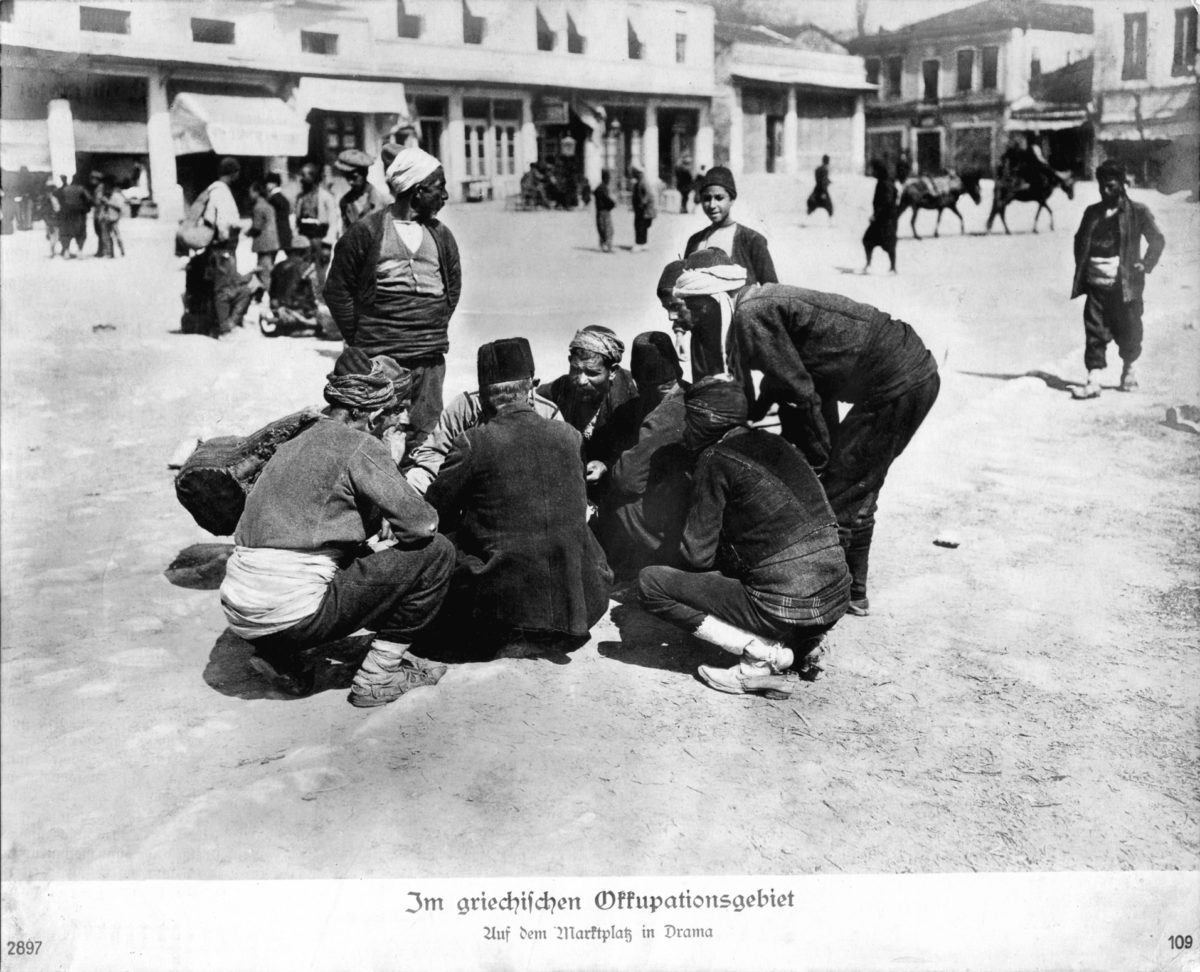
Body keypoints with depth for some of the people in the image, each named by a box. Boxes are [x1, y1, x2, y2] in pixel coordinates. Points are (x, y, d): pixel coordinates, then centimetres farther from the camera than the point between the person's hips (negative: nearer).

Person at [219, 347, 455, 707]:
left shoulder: (292, 444, 19)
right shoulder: (359, 445, -5)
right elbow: (420, 525, -8)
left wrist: (380, 519, 24)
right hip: (293, 612, -8)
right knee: (435, 552, -1)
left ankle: (283, 658, 19)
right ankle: (379, 674, 4)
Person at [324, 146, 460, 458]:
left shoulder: (440, 235, 12)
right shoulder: (367, 231, -2)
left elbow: (454, 283, 22)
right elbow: (337, 289, 2)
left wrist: (438, 325, 11)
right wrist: (358, 335, 0)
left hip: (429, 357, 4)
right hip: (377, 358, -4)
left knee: (424, 433, 1)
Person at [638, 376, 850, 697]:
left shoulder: (715, 459, -6)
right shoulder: (775, 443, 14)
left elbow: (698, 556, -5)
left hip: (785, 608, -8)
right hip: (836, 600, 8)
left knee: (650, 582, 1)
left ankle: (763, 654, -5)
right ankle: (806, 643, 14)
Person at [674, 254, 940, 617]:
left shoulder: (751, 314, -16)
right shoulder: (765, 299, 14)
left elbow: (799, 389, -16)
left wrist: (818, 455, -8)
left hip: (898, 386, -10)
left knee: (836, 489, -5)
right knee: (856, 491, 18)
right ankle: (852, 593, 28)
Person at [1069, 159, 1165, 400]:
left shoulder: (1137, 212, 1)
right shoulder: (1092, 212, 12)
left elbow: (1158, 240, 5)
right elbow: (1080, 241, 23)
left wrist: (1145, 265, -5)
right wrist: (1082, 267, 10)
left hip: (1125, 284, -2)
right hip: (1096, 283, 3)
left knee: (1128, 331, 7)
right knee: (1094, 333, -5)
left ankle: (1128, 369, 32)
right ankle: (1093, 382, -6)